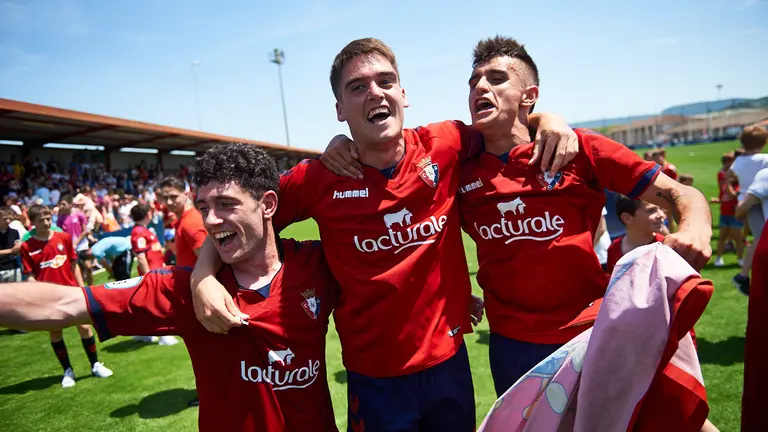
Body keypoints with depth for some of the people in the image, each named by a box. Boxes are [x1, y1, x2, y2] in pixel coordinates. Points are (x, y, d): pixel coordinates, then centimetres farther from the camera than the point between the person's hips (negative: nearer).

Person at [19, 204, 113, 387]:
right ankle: (68, 371, 23)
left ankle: (95, 365, 18)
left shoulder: (64, 238, 0)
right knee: (55, 332, 8)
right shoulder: (27, 247, -4)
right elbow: (30, 276, -1)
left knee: (85, 326, 3)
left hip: (72, 292, 1)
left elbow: (74, 265, 6)